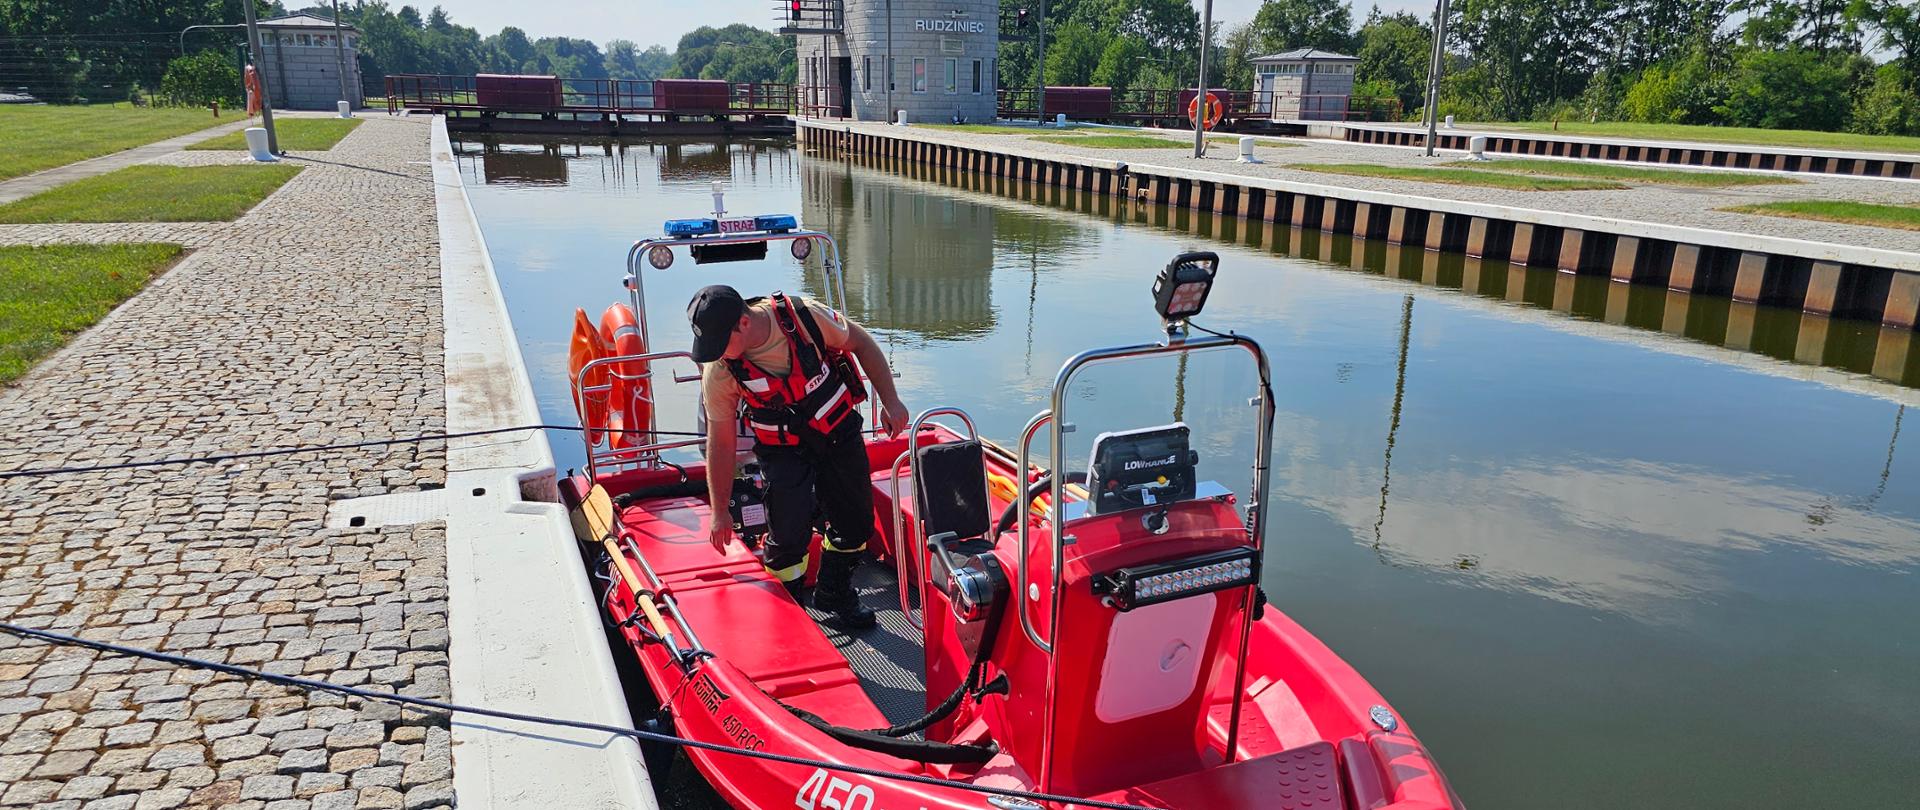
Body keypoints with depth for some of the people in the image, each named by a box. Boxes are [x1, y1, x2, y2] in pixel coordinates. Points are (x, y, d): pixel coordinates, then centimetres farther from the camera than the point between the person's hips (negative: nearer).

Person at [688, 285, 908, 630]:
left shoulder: (804, 316, -25)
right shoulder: (718, 371, -22)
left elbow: (861, 343, -7)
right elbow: (721, 442, -11)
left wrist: (890, 401, -9)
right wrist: (719, 512, -5)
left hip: (838, 432, 2)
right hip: (783, 451, -2)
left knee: (856, 524, 9)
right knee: (789, 534, -15)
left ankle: (833, 593, 35)